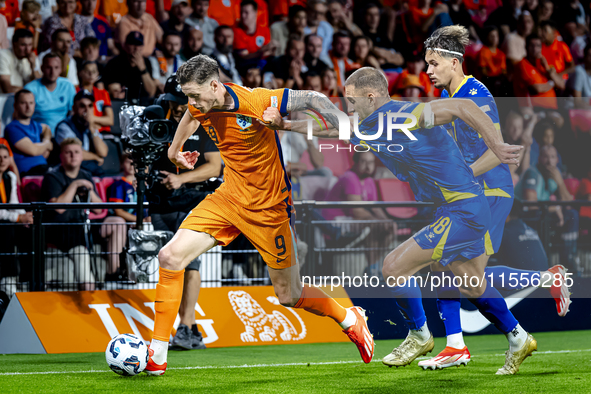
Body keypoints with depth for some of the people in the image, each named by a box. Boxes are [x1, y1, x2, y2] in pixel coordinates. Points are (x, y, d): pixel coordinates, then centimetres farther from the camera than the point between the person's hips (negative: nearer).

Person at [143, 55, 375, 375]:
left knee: (289, 296, 4)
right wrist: (175, 149, 34)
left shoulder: (256, 102, -26)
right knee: (170, 257, -12)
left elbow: (312, 99, -16)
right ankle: (156, 357, -5)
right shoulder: (200, 106, -7)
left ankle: (350, 320, 35)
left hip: (267, 209, -5)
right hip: (228, 199, 5)